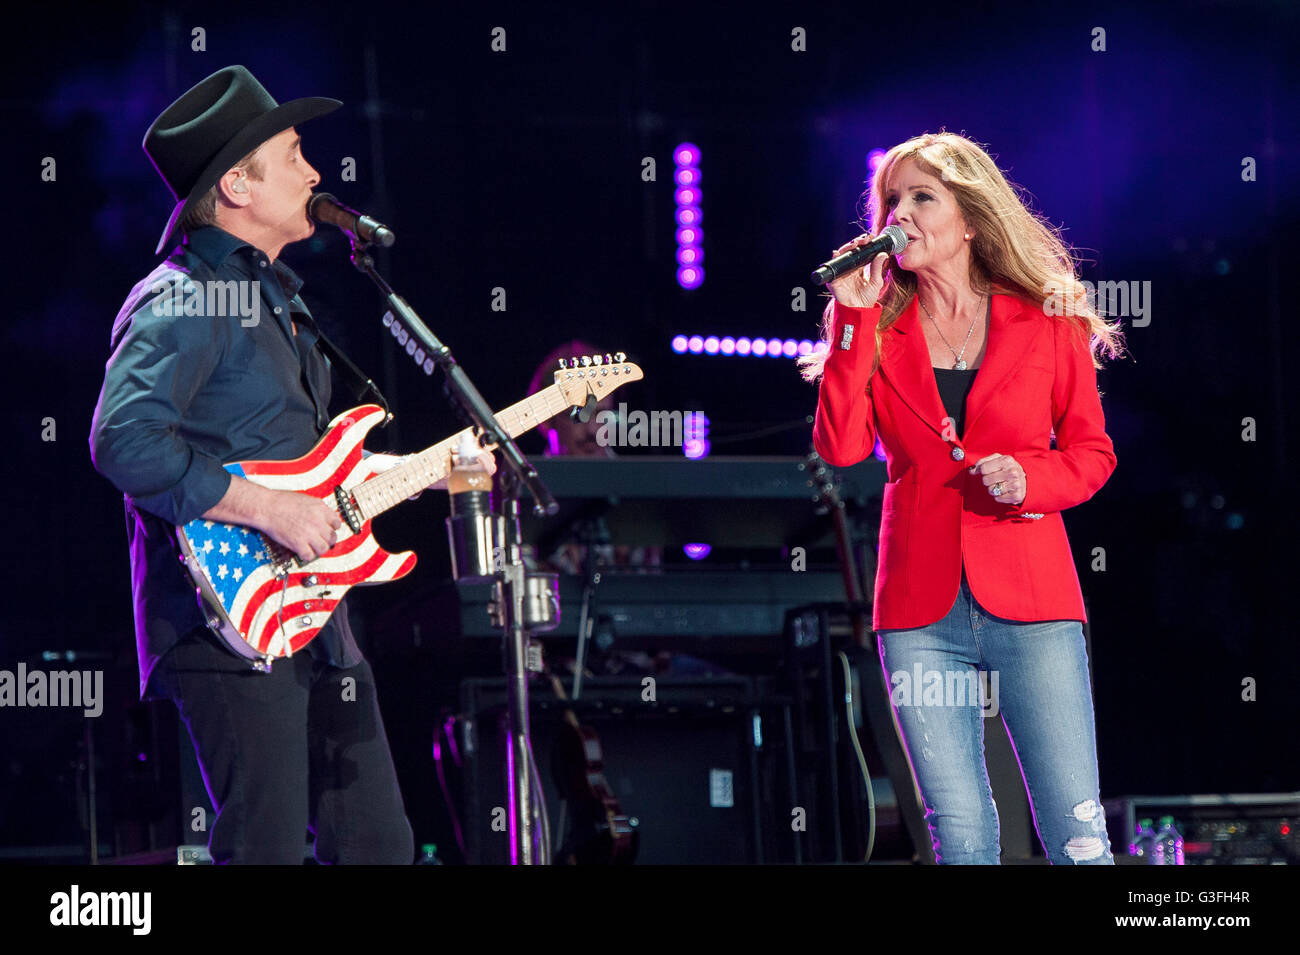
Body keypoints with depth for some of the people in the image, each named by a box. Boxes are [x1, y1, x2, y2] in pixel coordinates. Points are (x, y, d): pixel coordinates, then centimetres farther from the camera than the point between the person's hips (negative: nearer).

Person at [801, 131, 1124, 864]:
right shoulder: (879, 330, 9)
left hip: (1031, 602, -2)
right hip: (921, 611, 2)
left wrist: (1029, 478, -10)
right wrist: (854, 318, -7)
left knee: (1077, 832, -8)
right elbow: (842, 446, -5)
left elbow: (1092, 453, 10)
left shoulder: (1048, 323, 5)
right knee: (961, 837, 3)